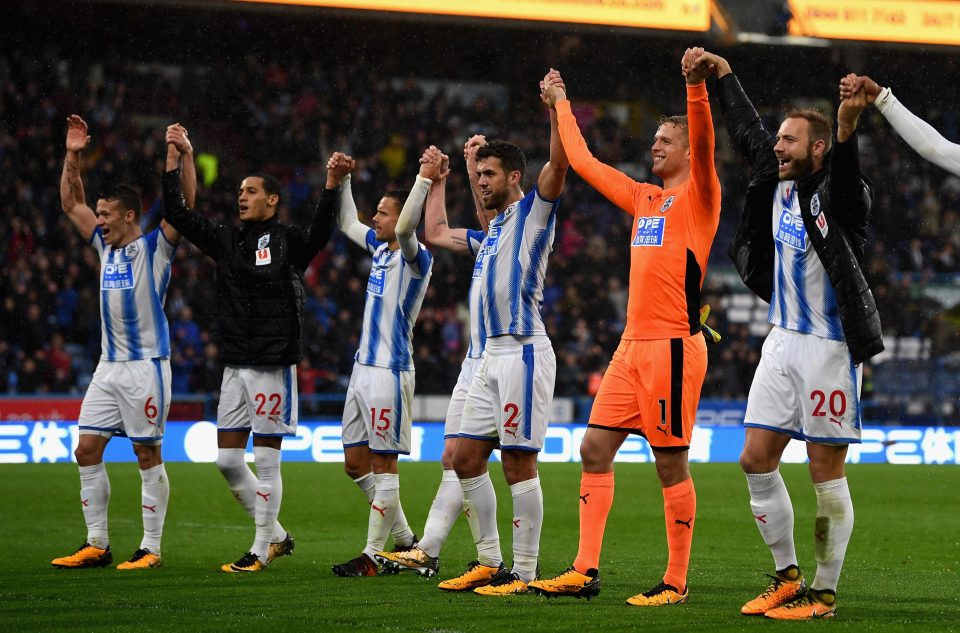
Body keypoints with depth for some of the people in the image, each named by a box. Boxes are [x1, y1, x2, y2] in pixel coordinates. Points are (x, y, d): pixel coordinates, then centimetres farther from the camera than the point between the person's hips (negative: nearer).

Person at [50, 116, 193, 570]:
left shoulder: (154, 247, -6)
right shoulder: (105, 246, 12)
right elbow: (71, 204, 21)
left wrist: (185, 156, -28)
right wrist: (72, 157, 13)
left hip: (146, 365, -7)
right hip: (109, 365, 7)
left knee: (148, 455, -2)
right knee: (86, 450, 4)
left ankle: (151, 549, 2)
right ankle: (97, 545, 11)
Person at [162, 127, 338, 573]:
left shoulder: (288, 241, -5)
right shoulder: (227, 239, 12)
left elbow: (320, 232, -24)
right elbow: (177, 214, 12)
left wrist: (331, 184, -37)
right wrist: (173, 159, 6)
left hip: (273, 364, -7)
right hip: (235, 364, 7)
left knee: (266, 461, -2)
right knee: (227, 460, 7)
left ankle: (261, 550, 6)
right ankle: (275, 535, 20)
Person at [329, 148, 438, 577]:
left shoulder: (415, 258, -11)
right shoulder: (379, 248, 13)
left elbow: (405, 228, -32)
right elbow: (347, 223, 29)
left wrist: (425, 179, -38)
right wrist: (340, 179, 19)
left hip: (389, 372, -9)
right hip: (364, 366, 9)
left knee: (382, 464, -5)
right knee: (355, 462, 11)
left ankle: (373, 555, -2)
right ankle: (405, 540, 20)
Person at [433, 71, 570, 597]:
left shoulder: (534, 210, -3)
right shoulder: (495, 224, 20)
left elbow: (559, 163, -19)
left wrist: (557, 108, -23)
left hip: (523, 352, -9)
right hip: (492, 354, 9)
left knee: (519, 463, -8)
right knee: (466, 458, 7)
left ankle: (524, 573, -5)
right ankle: (488, 562, 14)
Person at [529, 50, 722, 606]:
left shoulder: (697, 196, -2)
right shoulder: (644, 199, 19)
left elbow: (704, 144, -21)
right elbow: (584, 162, 30)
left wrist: (697, 86, -37)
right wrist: (562, 105, 37)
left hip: (674, 346, -8)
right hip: (633, 346, 8)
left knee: (671, 463, -5)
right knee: (595, 449, 3)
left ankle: (676, 583, 1)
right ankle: (586, 571, 5)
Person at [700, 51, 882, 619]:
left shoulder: (839, 195, -13)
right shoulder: (779, 185, 8)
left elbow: (845, 180, -37)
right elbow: (748, 132, 23)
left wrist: (847, 130, -57)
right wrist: (725, 74, 32)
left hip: (831, 348, -8)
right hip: (783, 341, 8)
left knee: (827, 473, -2)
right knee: (757, 460, 6)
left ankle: (824, 593, 6)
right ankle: (787, 576, 18)